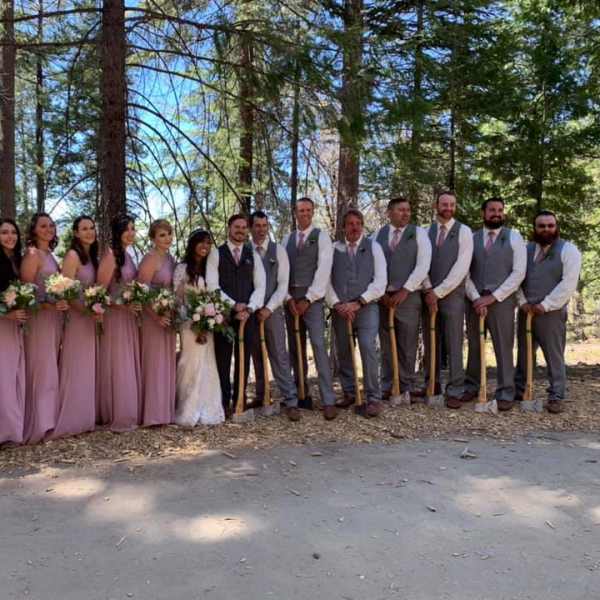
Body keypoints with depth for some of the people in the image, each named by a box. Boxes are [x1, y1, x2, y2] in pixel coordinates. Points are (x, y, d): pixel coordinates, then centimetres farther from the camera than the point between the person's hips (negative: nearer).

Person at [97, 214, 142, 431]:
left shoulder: (127, 256, 13)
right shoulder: (110, 256, -13)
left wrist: (135, 307, 5)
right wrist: (123, 306, -21)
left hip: (130, 317, 8)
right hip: (115, 317, -8)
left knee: (129, 365, 13)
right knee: (118, 366, -2)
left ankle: (129, 414, 22)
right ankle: (118, 417, 7)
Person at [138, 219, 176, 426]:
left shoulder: (170, 258, 10)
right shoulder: (150, 259, -14)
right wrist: (156, 316, -25)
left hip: (168, 317, 8)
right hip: (153, 317, -8)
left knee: (167, 362, 14)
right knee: (154, 363, -2)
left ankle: (166, 410, 25)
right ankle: (153, 413, 6)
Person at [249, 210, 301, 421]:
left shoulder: (278, 250, 1)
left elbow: (283, 284, -4)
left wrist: (269, 308, -12)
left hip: (273, 310, -2)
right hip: (251, 311, 2)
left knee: (279, 356, -5)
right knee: (257, 356, 9)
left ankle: (291, 402, -4)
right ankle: (261, 398, 20)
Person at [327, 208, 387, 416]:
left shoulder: (373, 247, 5)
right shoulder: (334, 249, 8)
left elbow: (380, 280, -3)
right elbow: (326, 280, 4)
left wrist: (358, 302, -11)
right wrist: (337, 304, -9)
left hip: (366, 307, -2)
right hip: (340, 310, 3)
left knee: (368, 348, -15)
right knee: (343, 352, 8)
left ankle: (373, 398, -8)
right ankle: (349, 393, 23)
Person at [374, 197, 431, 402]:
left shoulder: (419, 233, 2)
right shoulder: (378, 235, 9)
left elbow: (423, 265, -7)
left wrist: (404, 291, -11)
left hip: (408, 296, -2)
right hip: (382, 296, 2)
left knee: (407, 345, 1)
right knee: (386, 345, 7)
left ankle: (407, 388, 12)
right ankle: (387, 387, 16)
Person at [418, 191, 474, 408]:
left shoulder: (464, 232, -2)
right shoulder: (427, 231, 10)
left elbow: (461, 267, -10)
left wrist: (438, 292, -13)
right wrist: (428, 290, -10)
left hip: (452, 294, -4)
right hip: (429, 294, 4)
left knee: (454, 344, -2)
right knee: (430, 342, 9)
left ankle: (455, 392, 4)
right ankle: (432, 385, 21)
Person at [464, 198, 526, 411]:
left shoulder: (514, 237, 2)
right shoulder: (471, 238, 8)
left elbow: (518, 273, -5)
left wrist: (492, 297, -11)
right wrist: (475, 298, -9)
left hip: (502, 300, -2)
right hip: (474, 300, 2)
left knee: (503, 347, 1)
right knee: (474, 346, 10)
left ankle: (505, 393, 11)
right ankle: (471, 387, 22)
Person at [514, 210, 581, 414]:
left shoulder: (568, 250, -3)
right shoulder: (525, 249, 12)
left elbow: (568, 283, -12)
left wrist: (545, 305, -15)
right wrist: (522, 302, -4)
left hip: (551, 312, -5)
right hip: (525, 311, 5)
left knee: (554, 356, 0)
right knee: (524, 353, 13)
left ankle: (556, 397, 8)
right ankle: (519, 390, 23)